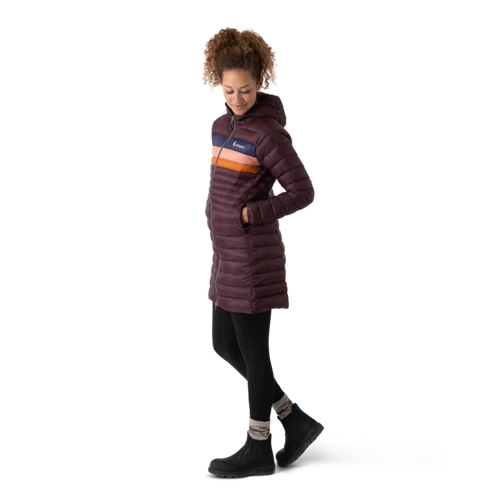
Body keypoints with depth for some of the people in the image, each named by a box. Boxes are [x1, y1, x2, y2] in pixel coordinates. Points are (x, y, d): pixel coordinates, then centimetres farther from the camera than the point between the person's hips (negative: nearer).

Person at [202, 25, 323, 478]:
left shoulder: (268, 131, -14)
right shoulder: (221, 125, 11)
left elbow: (304, 191, -14)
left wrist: (251, 214, -14)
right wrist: (221, 236, 15)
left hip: (253, 254, -9)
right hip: (227, 254, 9)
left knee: (252, 349, 2)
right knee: (224, 344, 14)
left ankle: (258, 448, 18)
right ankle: (297, 421, 23)